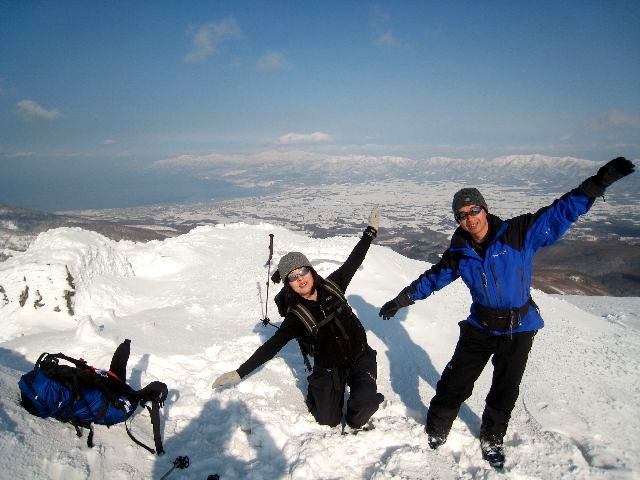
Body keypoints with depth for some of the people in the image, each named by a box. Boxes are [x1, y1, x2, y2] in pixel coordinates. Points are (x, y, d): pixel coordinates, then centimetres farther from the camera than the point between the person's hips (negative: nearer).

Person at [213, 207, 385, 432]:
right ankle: (316, 391, 36)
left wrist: (371, 231, 3)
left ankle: (356, 422, 13)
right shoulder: (296, 316, -16)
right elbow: (271, 346, -15)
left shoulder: (331, 286, -8)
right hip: (329, 368, -1)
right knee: (327, 421, 4)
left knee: (365, 401, -23)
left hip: (360, 356, 1)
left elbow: (353, 261, 2)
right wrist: (240, 372, -20)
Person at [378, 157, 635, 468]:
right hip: (480, 327, 1)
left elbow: (562, 212, -16)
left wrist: (600, 181, -24)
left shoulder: (519, 234, -16)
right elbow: (433, 277, 7)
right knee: (453, 385, 4)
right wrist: (401, 300, 11)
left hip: (519, 330, -1)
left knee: (505, 393, 14)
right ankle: (435, 433, 29)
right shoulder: (459, 252, -8)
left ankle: (492, 442, 39)